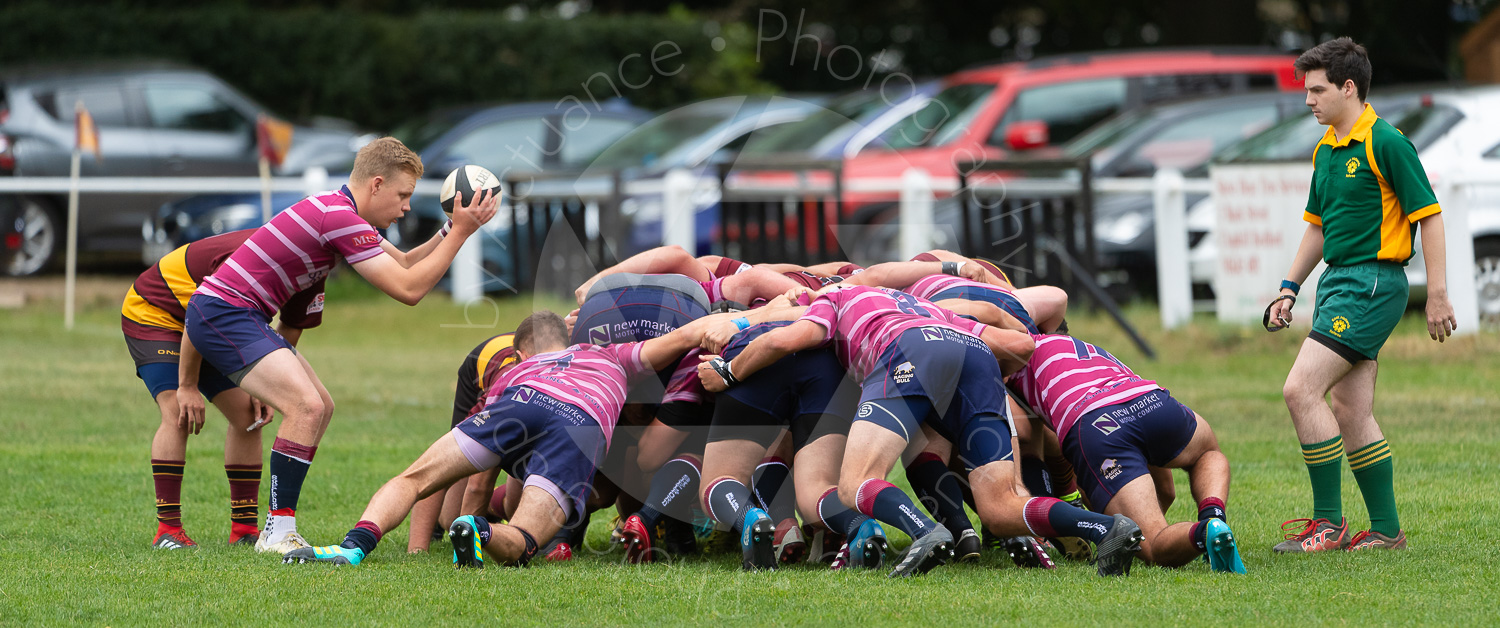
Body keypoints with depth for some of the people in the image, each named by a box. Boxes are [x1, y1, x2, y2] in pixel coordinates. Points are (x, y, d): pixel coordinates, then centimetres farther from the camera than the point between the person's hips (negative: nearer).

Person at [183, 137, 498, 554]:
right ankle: (279, 533, -20)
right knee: (306, 406, -23)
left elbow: (405, 264, 22)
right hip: (222, 314, -11)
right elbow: (408, 289, -19)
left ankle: (276, 531, 16)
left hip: (242, 316, 11)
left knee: (320, 408, 15)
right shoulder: (339, 218, -20)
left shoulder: (341, 212, 14)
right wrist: (459, 233, -14)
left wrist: (453, 229, 8)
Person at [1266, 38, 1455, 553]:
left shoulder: (1387, 144, -12)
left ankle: (1328, 523, -11)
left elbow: (1429, 216, -12)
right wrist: (1289, 288, 19)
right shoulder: (1325, 150, 14)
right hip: (1338, 280, 9)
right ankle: (1385, 530, 12)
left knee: (1301, 389, -16)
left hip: (1372, 282, -9)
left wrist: (1437, 295, -14)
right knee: (1350, 412, 7)